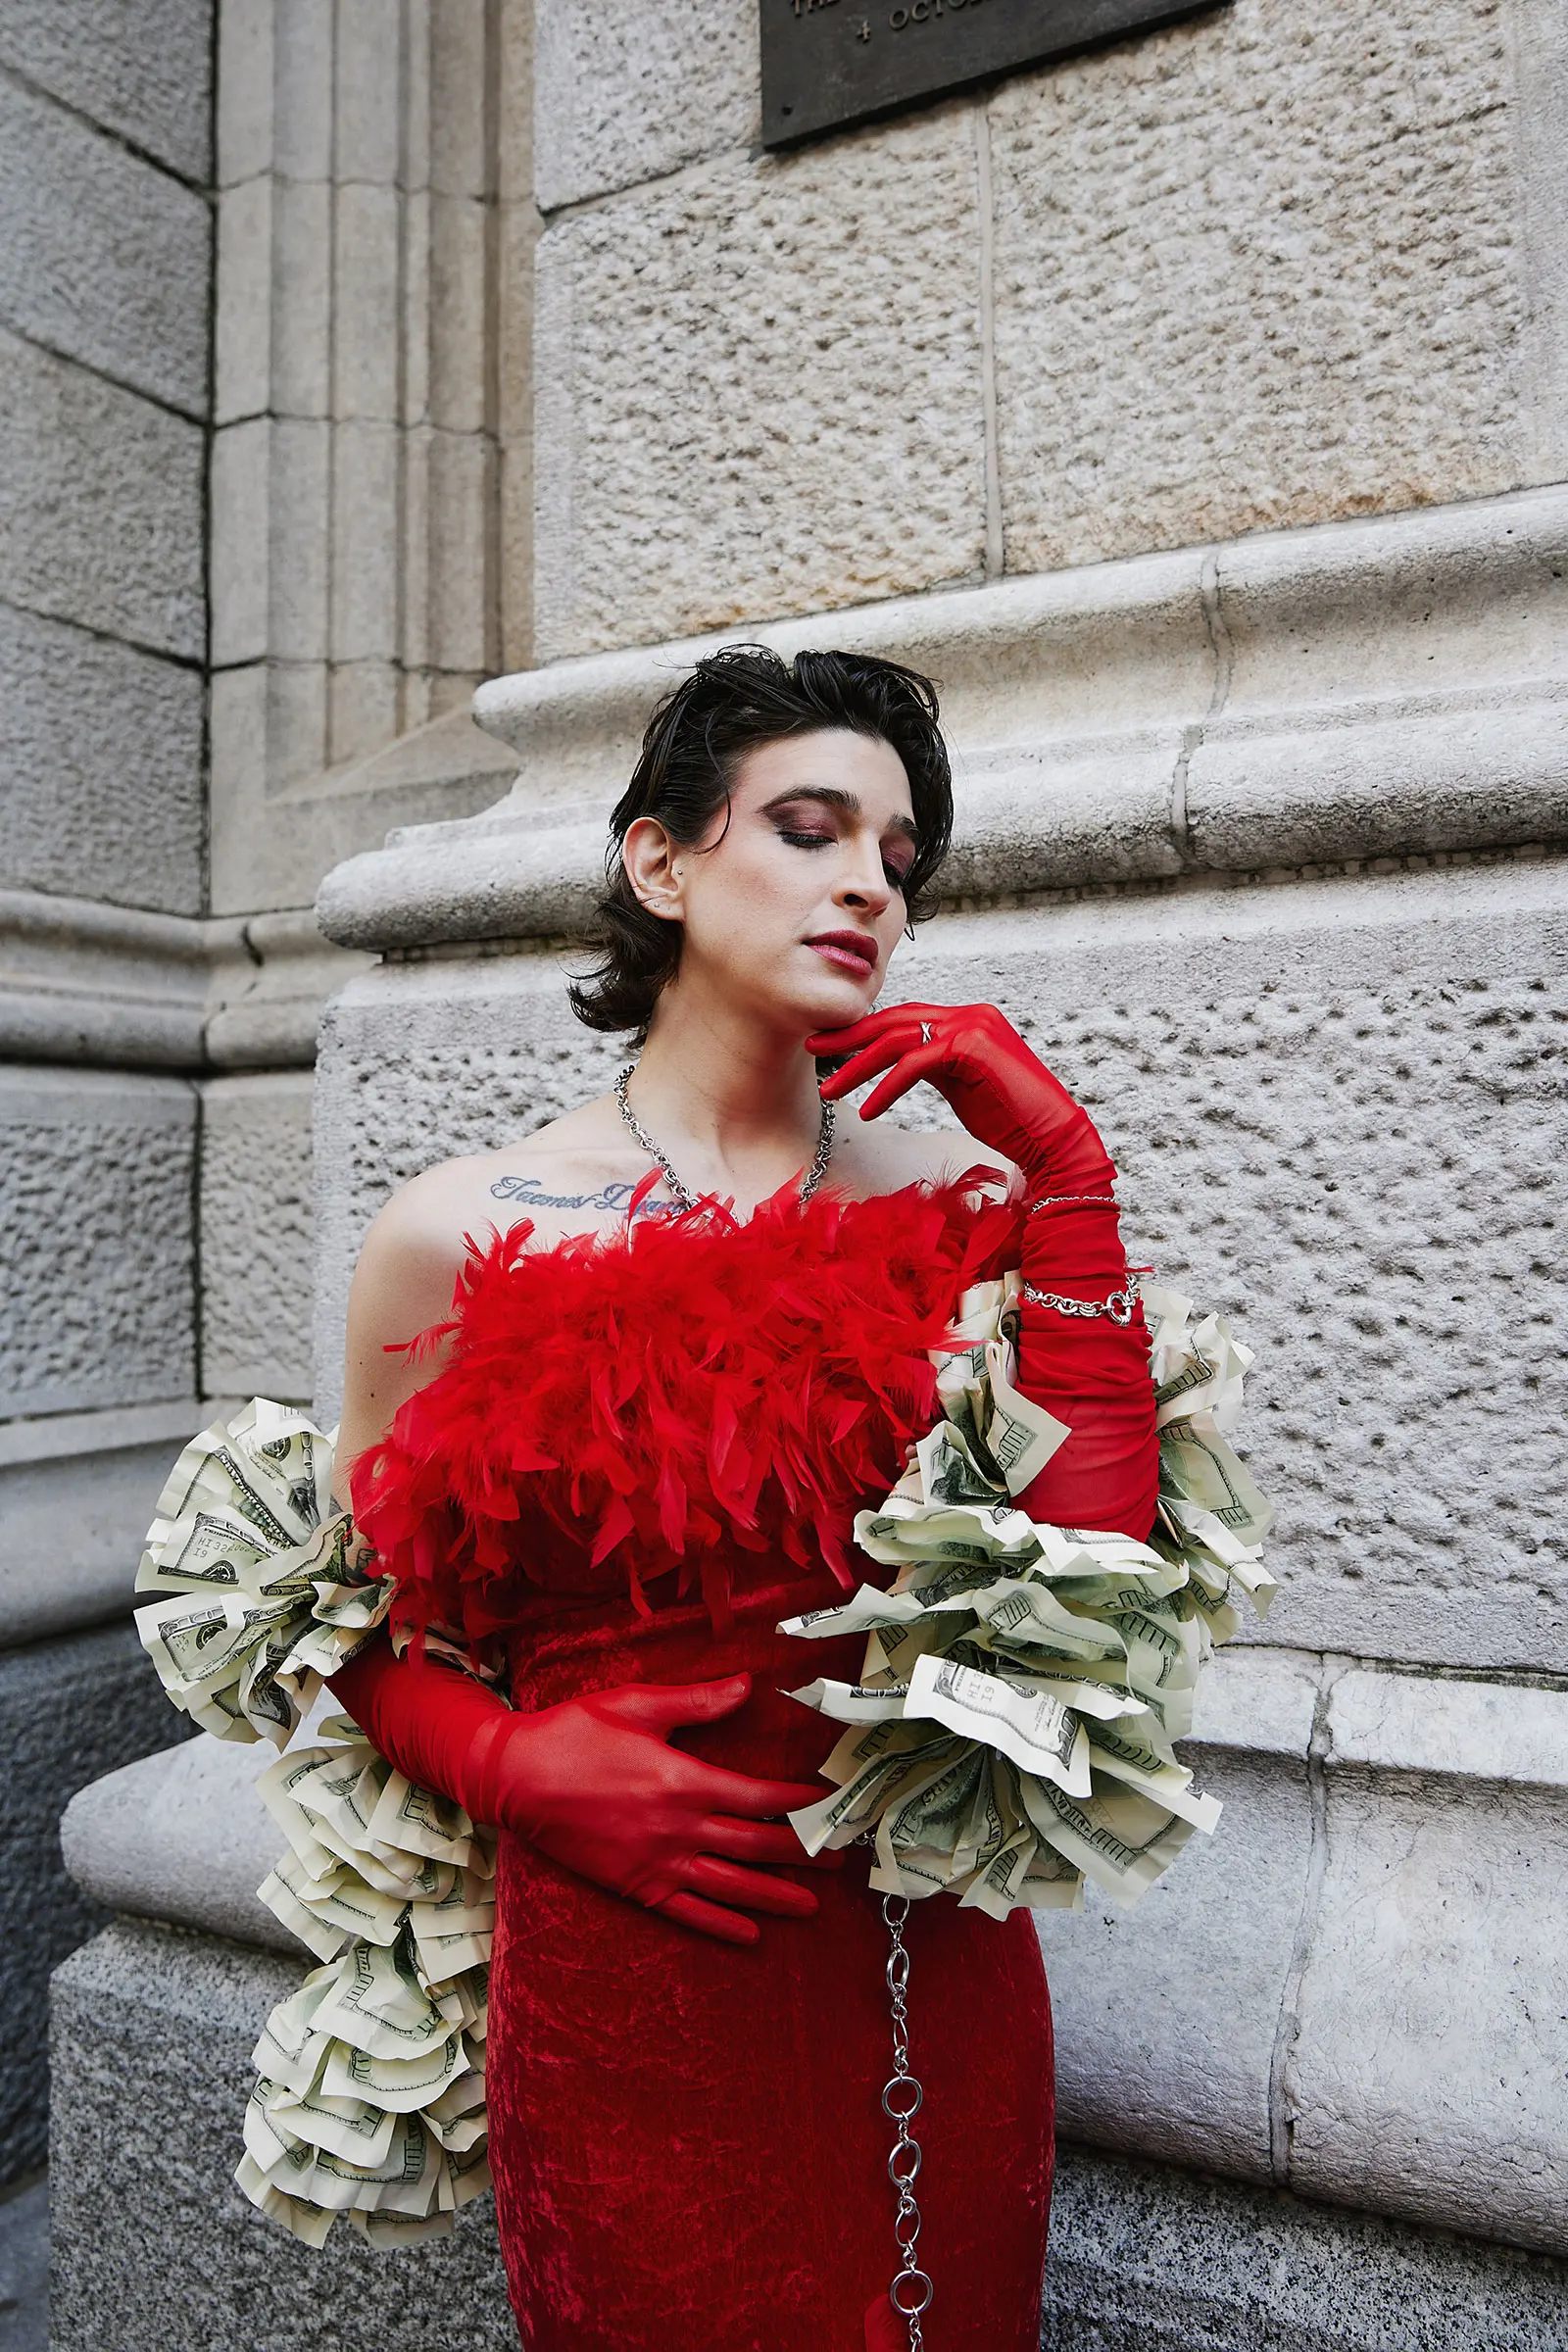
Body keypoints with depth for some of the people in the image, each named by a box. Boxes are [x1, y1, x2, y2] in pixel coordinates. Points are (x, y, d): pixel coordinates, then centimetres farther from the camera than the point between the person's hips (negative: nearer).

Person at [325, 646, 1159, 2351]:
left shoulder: (950, 1213, -3)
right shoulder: (458, 1239, -9)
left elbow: (1087, 1564, -16)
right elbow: (368, 1630, 1)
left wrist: (1065, 1169, -17)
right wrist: (515, 1764, -17)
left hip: (941, 1995, 3)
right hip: (623, 2003, -2)